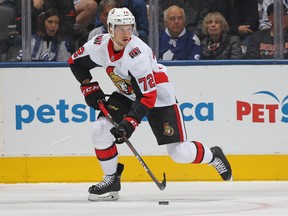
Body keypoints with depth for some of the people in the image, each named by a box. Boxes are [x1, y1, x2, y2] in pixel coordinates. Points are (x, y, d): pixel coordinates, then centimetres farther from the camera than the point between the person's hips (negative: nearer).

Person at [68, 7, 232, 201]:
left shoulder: (138, 54, -33)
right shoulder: (100, 45, -16)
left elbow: (148, 96, -34)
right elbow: (76, 62, 5)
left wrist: (130, 123, -40)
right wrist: (89, 87, -2)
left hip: (158, 96, -6)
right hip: (127, 95, 6)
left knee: (179, 152, -9)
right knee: (100, 131, -14)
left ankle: (213, 156, 21)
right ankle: (111, 180, 3)